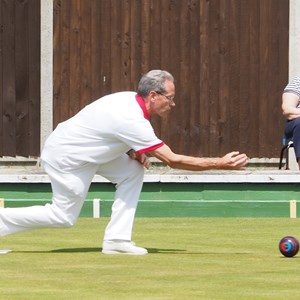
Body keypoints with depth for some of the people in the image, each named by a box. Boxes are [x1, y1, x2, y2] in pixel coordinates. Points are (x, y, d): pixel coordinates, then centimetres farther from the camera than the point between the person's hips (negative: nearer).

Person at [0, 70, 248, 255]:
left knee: (134, 170, -1)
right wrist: (220, 164, -26)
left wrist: (133, 152, -3)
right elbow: (172, 160, -28)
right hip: (65, 157, -9)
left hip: (86, 151, 9)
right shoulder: (133, 120, -30)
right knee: (64, 217, 0)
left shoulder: (130, 100, -3)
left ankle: (116, 240, -2)